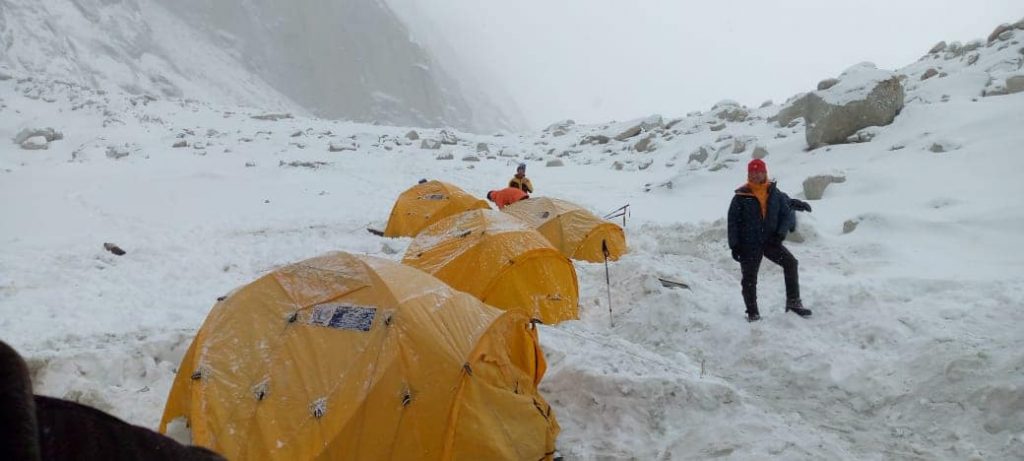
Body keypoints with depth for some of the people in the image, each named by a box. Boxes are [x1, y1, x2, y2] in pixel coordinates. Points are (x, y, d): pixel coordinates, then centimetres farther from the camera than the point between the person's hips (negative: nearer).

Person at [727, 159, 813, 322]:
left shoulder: (774, 193, 3)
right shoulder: (741, 196, -6)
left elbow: (786, 213, 6)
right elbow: (733, 221, -5)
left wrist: (781, 233, -10)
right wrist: (734, 245, -9)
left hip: (770, 240, 2)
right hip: (749, 244, -2)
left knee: (790, 262, -13)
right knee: (749, 278, 0)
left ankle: (793, 302, -3)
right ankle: (752, 313, 13)